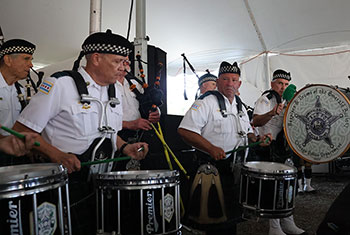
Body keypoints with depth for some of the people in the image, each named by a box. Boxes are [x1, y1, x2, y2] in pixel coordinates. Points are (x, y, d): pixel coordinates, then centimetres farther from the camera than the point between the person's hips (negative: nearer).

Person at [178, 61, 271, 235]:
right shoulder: (206, 103, -12)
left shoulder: (240, 106, 13)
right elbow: (184, 130, -21)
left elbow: (246, 131, 25)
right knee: (216, 214, 1)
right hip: (212, 167, -7)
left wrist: (256, 140, 3)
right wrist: (211, 149, -28)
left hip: (236, 168, 7)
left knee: (232, 213, 16)